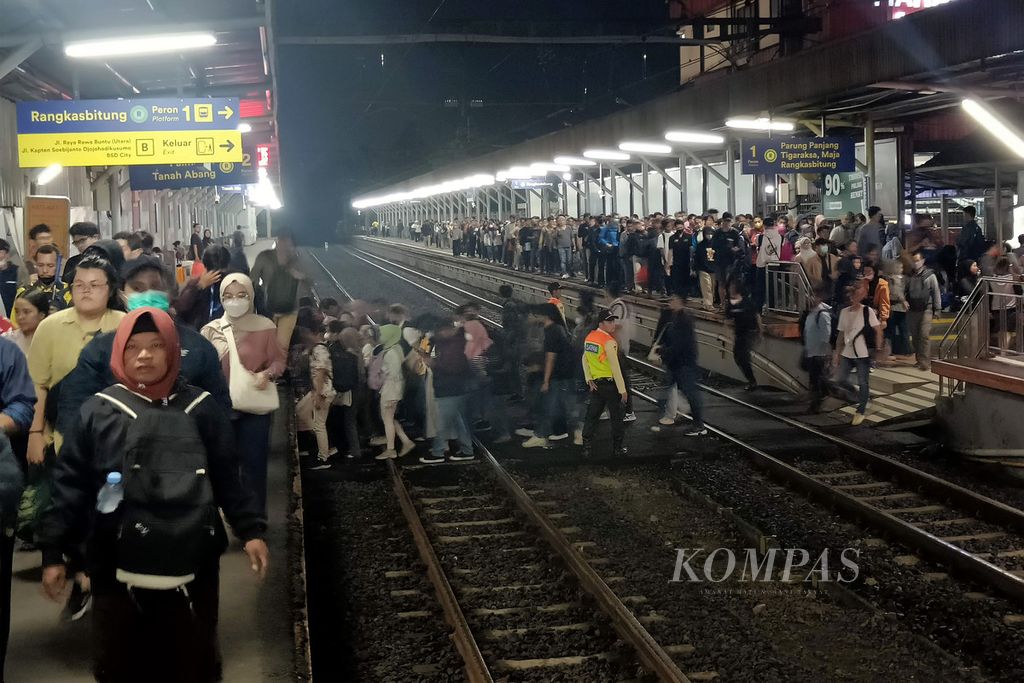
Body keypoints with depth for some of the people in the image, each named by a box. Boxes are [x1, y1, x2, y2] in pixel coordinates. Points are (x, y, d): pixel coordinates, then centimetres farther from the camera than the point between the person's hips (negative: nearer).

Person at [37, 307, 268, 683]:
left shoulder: (201, 409, 4)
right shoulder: (97, 412, 0)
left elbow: (227, 477, 9)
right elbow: (70, 484, 1)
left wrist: (250, 529, 4)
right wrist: (53, 551, -3)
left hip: (192, 565, 1)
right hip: (118, 569, -1)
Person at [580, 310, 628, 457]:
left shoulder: (589, 337, 5)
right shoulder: (609, 341, -19)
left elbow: (585, 359, 11)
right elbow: (615, 367, -20)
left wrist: (589, 379, 9)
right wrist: (622, 390, -17)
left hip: (596, 384, 7)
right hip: (610, 384, -7)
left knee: (592, 417, 11)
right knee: (617, 417, 9)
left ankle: (587, 448, 11)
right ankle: (617, 448, 16)